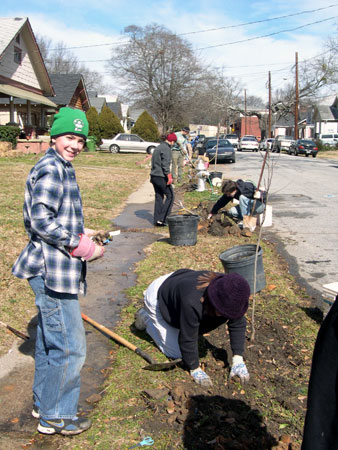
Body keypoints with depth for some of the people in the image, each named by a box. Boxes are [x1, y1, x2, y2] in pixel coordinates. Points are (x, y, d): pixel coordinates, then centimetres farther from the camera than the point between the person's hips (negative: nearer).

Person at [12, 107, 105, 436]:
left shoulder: (60, 168, 15)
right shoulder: (50, 169, -17)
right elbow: (41, 220, -24)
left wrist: (79, 232, 10)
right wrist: (84, 247, -18)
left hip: (50, 270, 11)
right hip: (52, 271, -11)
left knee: (49, 339, 22)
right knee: (69, 346, 0)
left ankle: (44, 403, 39)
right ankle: (56, 416, 18)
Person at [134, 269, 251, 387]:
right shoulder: (192, 303, -46)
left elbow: (238, 324, -16)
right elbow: (188, 338, -34)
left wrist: (238, 360, -20)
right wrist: (195, 370, -22)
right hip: (157, 298, -6)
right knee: (175, 353, -1)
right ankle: (146, 317, 15)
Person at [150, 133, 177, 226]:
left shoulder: (158, 147, 18)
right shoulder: (166, 149, -12)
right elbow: (165, 163, -21)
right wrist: (169, 176, -22)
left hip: (154, 176, 9)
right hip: (161, 177, -9)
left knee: (159, 197, 13)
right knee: (170, 196, 0)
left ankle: (157, 220, 14)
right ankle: (162, 219, -4)